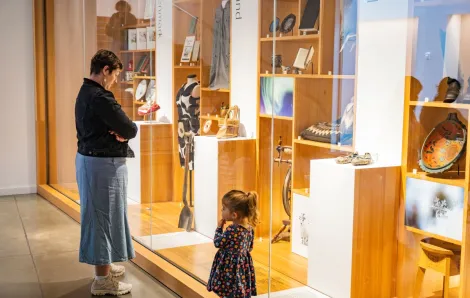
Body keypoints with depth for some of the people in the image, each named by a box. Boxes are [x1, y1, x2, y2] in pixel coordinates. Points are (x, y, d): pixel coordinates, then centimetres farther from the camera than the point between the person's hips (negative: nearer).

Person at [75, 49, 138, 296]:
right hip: (103, 164, -10)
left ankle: (104, 264, 34)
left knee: (97, 215, 19)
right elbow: (130, 130, -20)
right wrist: (123, 133, 2)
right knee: (104, 216, -3)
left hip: (87, 158, 10)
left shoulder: (84, 93, 11)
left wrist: (117, 132, -6)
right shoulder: (100, 97, -21)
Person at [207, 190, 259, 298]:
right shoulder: (249, 227, -1)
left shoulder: (232, 230, -25)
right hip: (244, 265, 8)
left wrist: (219, 227, -2)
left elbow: (217, 243, -13)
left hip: (230, 267, -8)